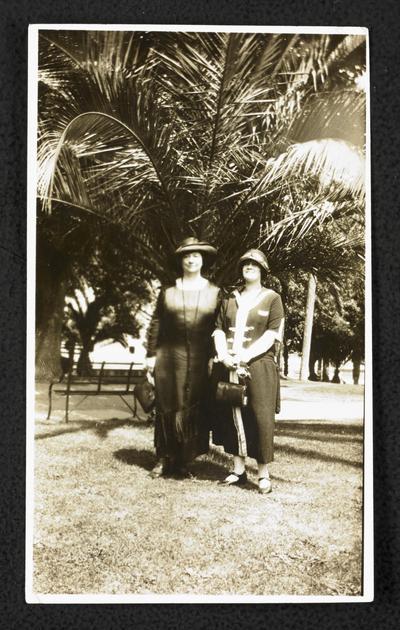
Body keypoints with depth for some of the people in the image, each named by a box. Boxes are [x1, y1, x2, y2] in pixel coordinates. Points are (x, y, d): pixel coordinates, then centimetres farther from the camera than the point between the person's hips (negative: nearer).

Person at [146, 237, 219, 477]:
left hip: (201, 359, 0)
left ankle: (183, 461, 14)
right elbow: (156, 324, 7)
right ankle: (165, 459, 15)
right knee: (168, 406, 3)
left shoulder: (214, 291, 7)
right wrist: (151, 354, 2)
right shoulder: (168, 290, 7)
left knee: (195, 409, 2)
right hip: (169, 358, 0)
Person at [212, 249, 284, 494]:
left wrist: (245, 356, -16)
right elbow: (219, 330, 10)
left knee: (261, 418, -4)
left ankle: (264, 474, 6)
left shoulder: (272, 298, 4)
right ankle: (239, 470, 17)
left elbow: (272, 335, -5)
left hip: (259, 366, -4)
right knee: (232, 417, 6)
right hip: (229, 367, 4)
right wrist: (224, 356, -9)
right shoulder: (229, 299, 16)